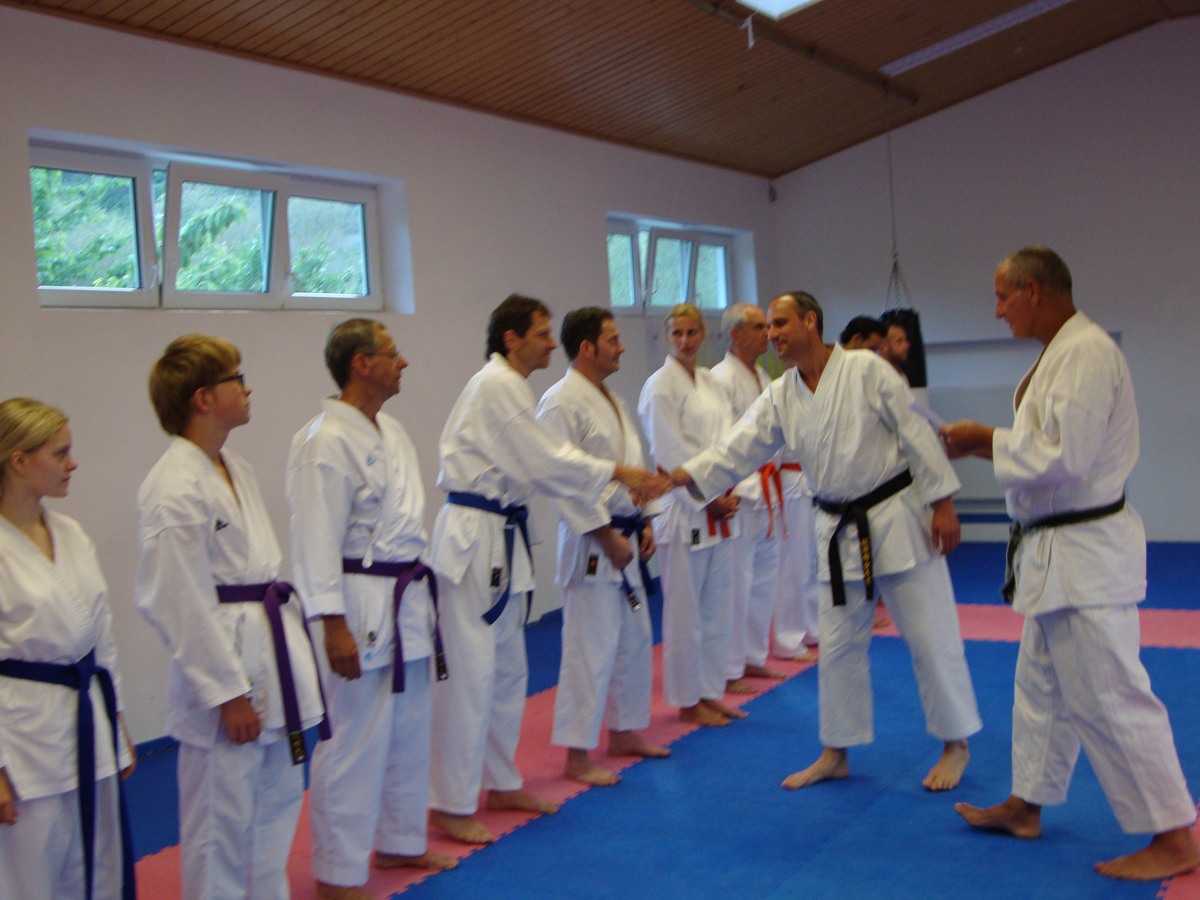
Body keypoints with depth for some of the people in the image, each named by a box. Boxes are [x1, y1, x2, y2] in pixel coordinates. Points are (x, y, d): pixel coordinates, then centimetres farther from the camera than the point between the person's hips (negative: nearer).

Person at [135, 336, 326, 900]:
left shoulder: (237, 471, 11)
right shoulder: (175, 489, -18)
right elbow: (182, 604, -19)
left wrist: (292, 642, 17)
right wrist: (228, 693, -17)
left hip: (273, 660, 9)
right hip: (224, 668, -9)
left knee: (278, 801, 20)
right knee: (221, 818, 3)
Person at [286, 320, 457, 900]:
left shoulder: (392, 432, 12)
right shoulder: (326, 443, -18)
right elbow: (316, 542, -20)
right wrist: (334, 626, -22)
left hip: (406, 602, 10)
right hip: (359, 607, -10)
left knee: (408, 729, 19)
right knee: (354, 741, -1)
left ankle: (399, 842, 37)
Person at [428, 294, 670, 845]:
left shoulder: (508, 386, 17)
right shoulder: (497, 386, -15)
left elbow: (533, 466, 16)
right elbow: (547, 462, -19)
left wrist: (622, 486, 9)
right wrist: (619, 473, -11)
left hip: (498, 538, 11)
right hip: (474, 537, -11)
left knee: (507, 669, 18)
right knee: (470, 672, -6)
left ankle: (500, 783, 31)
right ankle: (450, 805, 4)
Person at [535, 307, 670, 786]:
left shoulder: (613, 401, 15)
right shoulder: (561, 402, -15)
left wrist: (645, 522, 11)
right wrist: (605, 536, -20)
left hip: (626, 537, 10)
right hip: (591, 544, -10)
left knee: (635, 639, 17)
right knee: (591, 647, -6)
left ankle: (624, 733, 32)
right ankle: (578, 755, 5)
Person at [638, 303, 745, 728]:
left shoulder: (710, 381, 13)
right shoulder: (660, 386, -10)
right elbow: (669, 453, -14)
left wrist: (731, 492, -3)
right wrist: (707, 498, -14)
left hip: (720, 508, 8)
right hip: (682, 508, -8)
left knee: (717, 605, 14)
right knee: (685, 609, -1)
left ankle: (710, 694, 26)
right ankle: (687, 702, 12)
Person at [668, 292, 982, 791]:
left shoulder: (866, 370, -12)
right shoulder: (780, 397, 3)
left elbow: (917, 434, -11)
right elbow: (738, 449, -2)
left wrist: (943, 505, -12)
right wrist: (678, 476, -17)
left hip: (898, 516, -5)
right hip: (840, 531, 5)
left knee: (930, 636, 1)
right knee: (838, 645, 11)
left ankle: (955, 745, 19)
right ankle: (836, 753, 24)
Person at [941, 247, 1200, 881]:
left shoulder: (1087, 354, -20)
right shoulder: (1062, 352, 13)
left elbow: (1064, 455, -26)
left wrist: (986, 441, -14)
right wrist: (988, 445, 8)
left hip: (1084, 554, -11)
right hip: (1059, 551, 11)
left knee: (1110, 696, -5)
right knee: (1041, 684, 20)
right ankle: (1025, 805, 34)